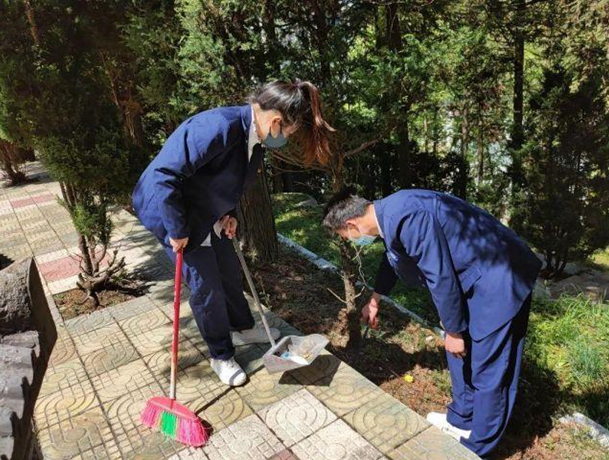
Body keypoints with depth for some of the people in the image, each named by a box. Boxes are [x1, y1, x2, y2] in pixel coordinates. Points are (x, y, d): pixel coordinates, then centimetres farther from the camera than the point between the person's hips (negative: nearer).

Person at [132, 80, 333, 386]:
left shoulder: (254, 135, -6)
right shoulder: (218, 128, -34)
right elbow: (164, 175, -33)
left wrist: (229, 214, 0)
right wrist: (177, 231, -24)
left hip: (208, 212, 8)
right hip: (172, 210, -8)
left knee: (229, 270, 18)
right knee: (206, 285, 2)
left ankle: (242, 328, 43)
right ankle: (221, 356, 23)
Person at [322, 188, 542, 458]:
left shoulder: (405, 218, -28)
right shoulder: (389, 214, 5)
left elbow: (441, 278, -24)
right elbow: (392, 257, 24)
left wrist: (453, 331, -10)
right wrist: (374, 300, 39)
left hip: (500, 282, -10)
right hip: (476, 278, 10)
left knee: (488, 371, 4)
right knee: (461, 355, 22)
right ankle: (461, 420, 40)